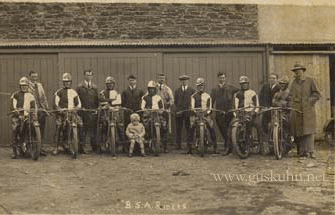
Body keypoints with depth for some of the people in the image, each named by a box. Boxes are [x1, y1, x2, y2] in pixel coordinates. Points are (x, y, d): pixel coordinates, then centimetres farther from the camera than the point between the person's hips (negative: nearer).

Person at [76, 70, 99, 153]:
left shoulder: (94, 87, 14)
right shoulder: (79, 87, 5)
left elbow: (97, 99, 11)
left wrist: (96, 109, 1)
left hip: (93, 112, 2)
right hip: (83, 111, -2)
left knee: (93, 129, 4)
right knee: (83, 129, -2)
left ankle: (94, 146, 11)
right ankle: (81, 147, 3)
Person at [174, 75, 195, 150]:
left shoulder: (192, 90, 10)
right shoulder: (177, 91, 15)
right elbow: (175, 102, 13)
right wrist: (177, 109, 2)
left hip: (188, 112, -1)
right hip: (179, 112, 1)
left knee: (189, 128, -4)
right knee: (178, 129, 0)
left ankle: (189, 143, 1)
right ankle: (178, 145, 4)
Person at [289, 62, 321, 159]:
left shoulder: (310, 81, 5)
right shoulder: (293, 83, 16)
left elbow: (317, 94, 4)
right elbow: (291, 95, 20)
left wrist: (310, 101, -7)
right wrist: (292, 105, 6)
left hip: (308, 110, -3)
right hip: (297, 110, 3)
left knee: (309, 130, -10)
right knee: (299, 130, 2)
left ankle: (311, 151, -9)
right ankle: (302, 151, 7)